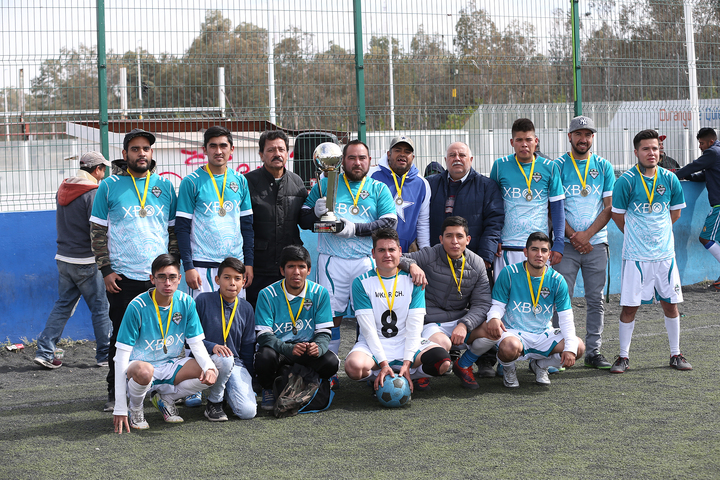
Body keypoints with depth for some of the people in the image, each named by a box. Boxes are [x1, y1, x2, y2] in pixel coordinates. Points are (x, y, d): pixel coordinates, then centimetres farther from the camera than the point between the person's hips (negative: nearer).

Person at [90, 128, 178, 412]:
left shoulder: (165, 187, 9)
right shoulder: (109, 186, 1)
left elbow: (174, 230, 14)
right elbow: (98, 231, 2)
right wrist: (106, 270, -5)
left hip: (160, 276, 2)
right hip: (123, 277, -2)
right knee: (122, 335, 1)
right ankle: (115, 392, 11)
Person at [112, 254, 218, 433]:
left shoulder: (186, 303, -6)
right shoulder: (137, 307, -19)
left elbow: (196, 344, 1)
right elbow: (122, 355, -18)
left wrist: (208, 367, -25)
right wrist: (120, 409, -23)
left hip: (172, 365, 5)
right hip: (141, 365, -5)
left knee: (211, 375, -21)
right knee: (144, 371, -40)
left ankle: (165, 398, 6)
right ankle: (135, 408, -5)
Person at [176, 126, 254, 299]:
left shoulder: (240, 181, 10)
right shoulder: (191, 182, -2)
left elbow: (247, 225, 13)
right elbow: (183, 228, -3)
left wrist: (249, 262, 7)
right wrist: (188, 267, -10)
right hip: (203, 264, -4)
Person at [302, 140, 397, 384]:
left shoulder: (378, 189, 12)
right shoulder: (325, 185, 13)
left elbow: (390, 222, -1)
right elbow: (303, 216, 15)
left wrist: (355, 229, -11)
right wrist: (316, 212, -8)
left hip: (367, 260, 1)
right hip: (332, 261, 0)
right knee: (331, 315, -4)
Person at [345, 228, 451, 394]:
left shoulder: (413, 280, 2)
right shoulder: (361, 283, -3)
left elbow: (414, 325, -5)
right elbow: (368, 328, -9)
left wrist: (407, 363, -18)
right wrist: (383, 363, -21)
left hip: (407, 343, 1)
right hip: (373, 345, -1)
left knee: (442, 361, -28)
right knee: (354, 366, -35)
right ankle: (378, 379, 0)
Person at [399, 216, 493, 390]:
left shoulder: (477, 264, 3)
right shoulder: (429, 256, -8)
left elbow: (481, 304, -1)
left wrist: (464, 325, -20)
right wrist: (411, 265, -36)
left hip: (461, 320, 5)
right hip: (431, 323, -4)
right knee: (442, 343, -38)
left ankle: (463, 365, 8)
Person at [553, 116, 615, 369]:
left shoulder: (604, 166, 8)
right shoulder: (558, 166, 2)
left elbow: (609, 206, 3)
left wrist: (587, 234, -8)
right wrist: (573, 236, -10)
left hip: (596, 242, 2)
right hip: (566, 243, -2)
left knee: (596, 300, 4)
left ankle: (593, 350, 11)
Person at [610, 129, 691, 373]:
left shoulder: (669, 179, 2)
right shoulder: (626, 181, -8)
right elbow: (617, 215, 1)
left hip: (665, 253, 3)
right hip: (636, 255, -3)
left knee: (670, 303, 8)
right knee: (629, 306, -1)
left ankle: (675, 355, 19)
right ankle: (623, 357, 10)